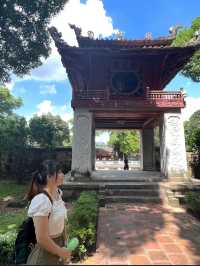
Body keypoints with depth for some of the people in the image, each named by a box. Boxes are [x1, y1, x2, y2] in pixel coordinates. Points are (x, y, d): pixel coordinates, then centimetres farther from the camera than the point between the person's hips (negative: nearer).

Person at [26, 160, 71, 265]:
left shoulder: (57, 192, -7)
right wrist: (61, 251, -13)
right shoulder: (42, 200, -32)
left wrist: (62, 248, 10)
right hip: (46, 254, -7)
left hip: (59, 243, 7)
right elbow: (41, 238, -27)